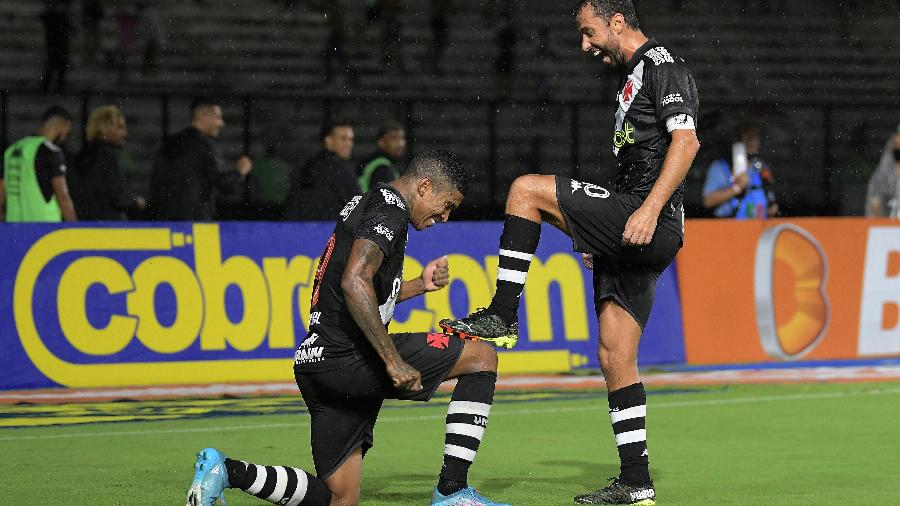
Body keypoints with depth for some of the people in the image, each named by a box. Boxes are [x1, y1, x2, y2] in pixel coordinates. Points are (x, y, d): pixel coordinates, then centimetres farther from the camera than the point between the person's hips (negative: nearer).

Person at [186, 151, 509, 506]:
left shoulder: (366, 204, 23)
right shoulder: (389, 208, -8)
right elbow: (354, 282, -24)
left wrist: (420, 285, 24)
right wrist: (393, 361, -25)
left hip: (316, 363, 10)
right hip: (348, 356, -10)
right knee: (482, 357, 2)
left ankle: (226, 471, -2)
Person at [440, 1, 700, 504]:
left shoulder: (663, 65, -5)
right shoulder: (633, 75, 24)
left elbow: (686, 140, -18)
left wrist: (650, 210, -27)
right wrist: (603, 237, 27)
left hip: (649, 225, -10)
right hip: (631, 238, 10)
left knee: (527, 190, -13)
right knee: (615, 356, 7)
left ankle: (501, 317, -9)